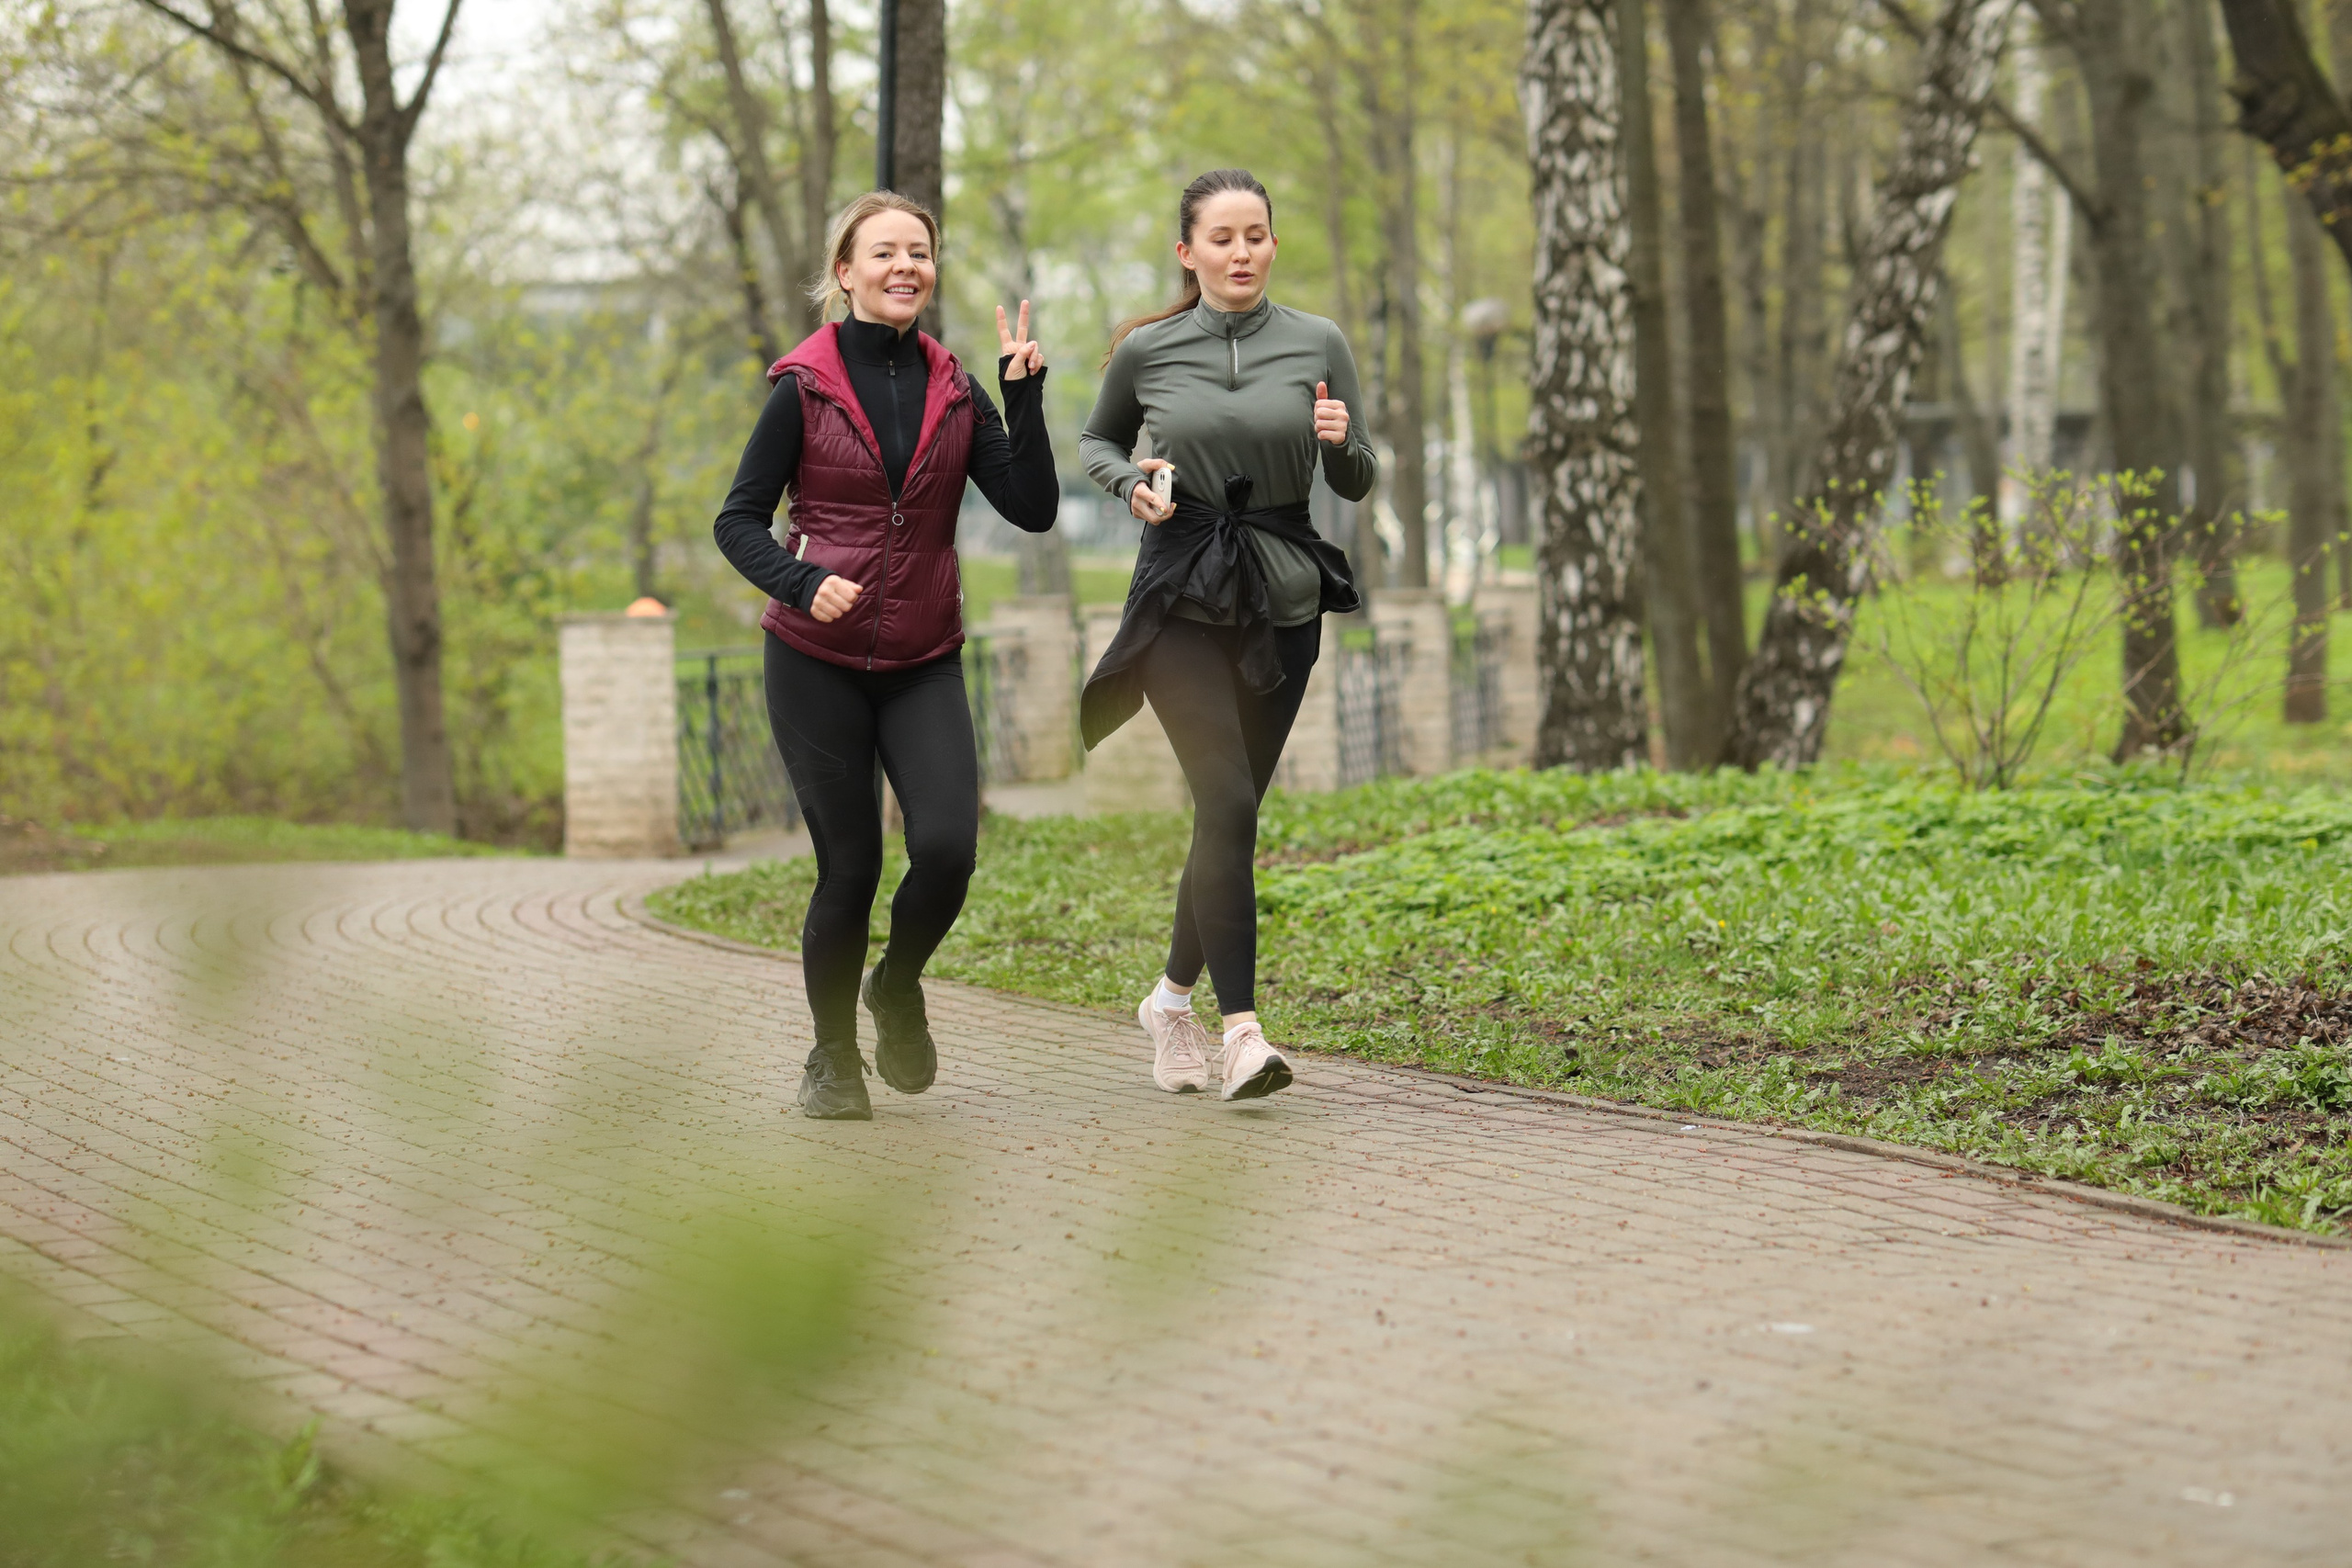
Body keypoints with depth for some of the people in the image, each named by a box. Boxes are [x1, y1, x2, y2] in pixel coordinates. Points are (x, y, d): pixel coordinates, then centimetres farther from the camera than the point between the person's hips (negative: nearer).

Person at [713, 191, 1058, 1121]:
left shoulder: (956, 395, 7)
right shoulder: (805, 388, -2)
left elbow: (1032, 509, 1)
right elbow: (738, 521, -2)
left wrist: (1024, 397, -8)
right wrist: (802, 585, -20)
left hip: (924, 666, 3)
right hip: (818, 664, -2)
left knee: (947, 846, -15)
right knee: (849, 868, -2)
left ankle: (897, 989, 17)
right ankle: (832, 1058, 20)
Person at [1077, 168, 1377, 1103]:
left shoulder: (1317, 345, 2)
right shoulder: (1147, 351, 0)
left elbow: (1357, 486, 7)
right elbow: (1097, 440, 18)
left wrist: (1340, 442, -15)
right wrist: (1131, 482, -3)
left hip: (1280, 604, 2)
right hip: (1180, 599, -2)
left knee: (1231, 812, 8)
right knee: (1227, 800, -18)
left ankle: (1174, 997, 30)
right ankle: (1241, 1028, -20)